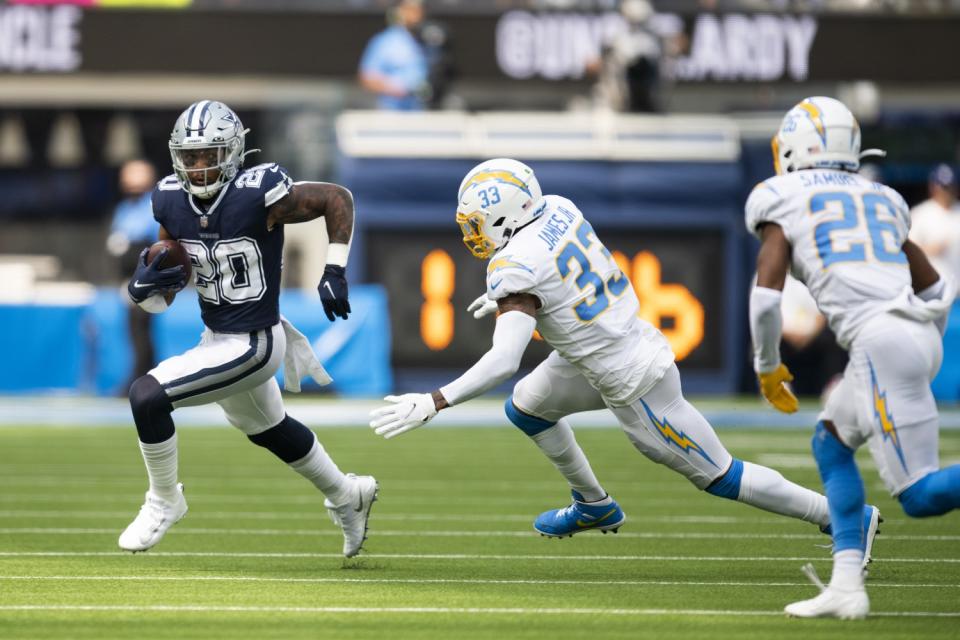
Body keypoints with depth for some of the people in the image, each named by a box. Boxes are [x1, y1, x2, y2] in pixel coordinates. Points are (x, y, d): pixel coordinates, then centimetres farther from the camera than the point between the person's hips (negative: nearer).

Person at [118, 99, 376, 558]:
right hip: (216, 338, 8)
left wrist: (335, 273, -16)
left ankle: (164, 501, 3)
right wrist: (144, 286, -20)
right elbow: (163, 292, 3)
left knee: (146, 395, -20)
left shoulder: (259, 195, -24)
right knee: (268, 429, 30)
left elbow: (338, 199, -10)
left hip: (252, 345, -8)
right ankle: (346, 497, 54)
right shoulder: (172, 201, -6)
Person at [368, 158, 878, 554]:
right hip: (633, 337, 9)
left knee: (717, 476, 4)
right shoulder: (558, 209, -3)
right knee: (525, 406, 19)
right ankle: (594, 506, 35)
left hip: (634, 385, -9)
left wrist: (433, 403, -32)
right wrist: (505, 295, 21)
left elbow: (504, 361, -34)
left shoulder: (517, 268, -26)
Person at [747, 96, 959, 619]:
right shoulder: (881, 201, 25)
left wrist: (767, 367, 13)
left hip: (879, 339, -7)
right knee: (831, 443, 24)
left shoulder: (782, 203, 8)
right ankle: (847, 584, 12)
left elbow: (766, 296, -2)